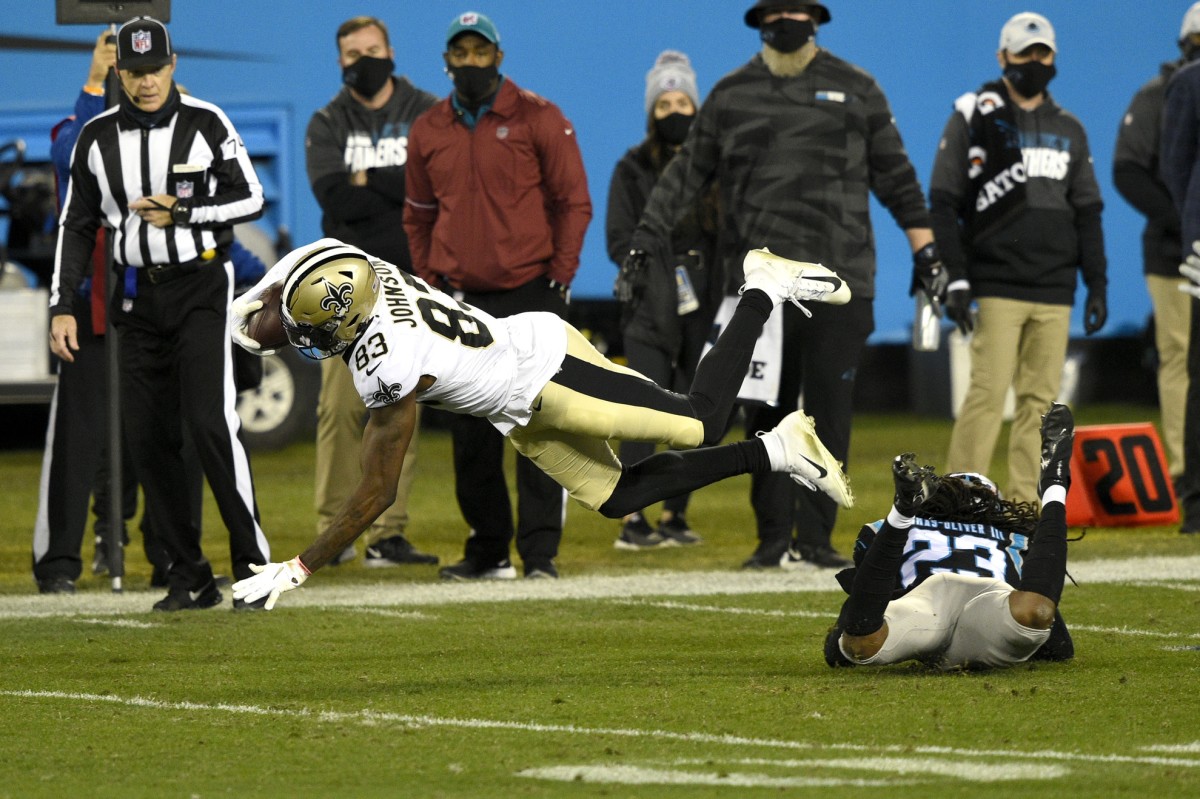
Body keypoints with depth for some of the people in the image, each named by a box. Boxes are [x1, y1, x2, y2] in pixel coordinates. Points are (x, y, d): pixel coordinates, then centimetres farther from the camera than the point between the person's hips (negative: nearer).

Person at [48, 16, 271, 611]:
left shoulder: (206, 124, -4)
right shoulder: (97, 138, 5)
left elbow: (250, 199, -2)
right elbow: (77, 227, 9)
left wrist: (183, 213, -14)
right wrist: (62, 307, 2)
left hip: (200, 288, -4)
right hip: (137, 297, 4)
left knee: (209, 422, -17)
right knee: (147, 438, 1)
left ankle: (253, 562, -9)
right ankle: (190, 579, 8)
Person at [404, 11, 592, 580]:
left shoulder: (538, 120, -2)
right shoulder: (428, 132, 10)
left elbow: (574, 202, 0)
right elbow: (418, 215, 18)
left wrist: (559, 276, -7)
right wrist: (430, 282, 8)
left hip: (531, 293, -4)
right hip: (461, 299, 4)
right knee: (470, 433, 6)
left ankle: (540, 550, -5)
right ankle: (488, 550, 13)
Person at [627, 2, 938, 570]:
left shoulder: (855, 90, 10)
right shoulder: (732, 94, 12)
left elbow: (894, 173, 13)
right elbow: (689, 171, 17)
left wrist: (924, 246, 10)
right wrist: (650, 233, 9)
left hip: (839, 281, -1)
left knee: (830, 407, -3)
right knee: (766, 411, 2)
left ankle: (815, 534, 2)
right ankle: (773, 535, 8)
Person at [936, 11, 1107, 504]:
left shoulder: (1068, 130, 16)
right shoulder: (974, 117, 2)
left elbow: (1087, 214, 20)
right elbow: (943, 204, -1)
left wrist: (1097, 285, 11)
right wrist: (955, 280, -9)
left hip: (1055, 292, 5)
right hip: (997, 288, -5)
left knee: (1040, 400, 1)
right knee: (988, 393, -12)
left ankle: (1023, 507, 5)